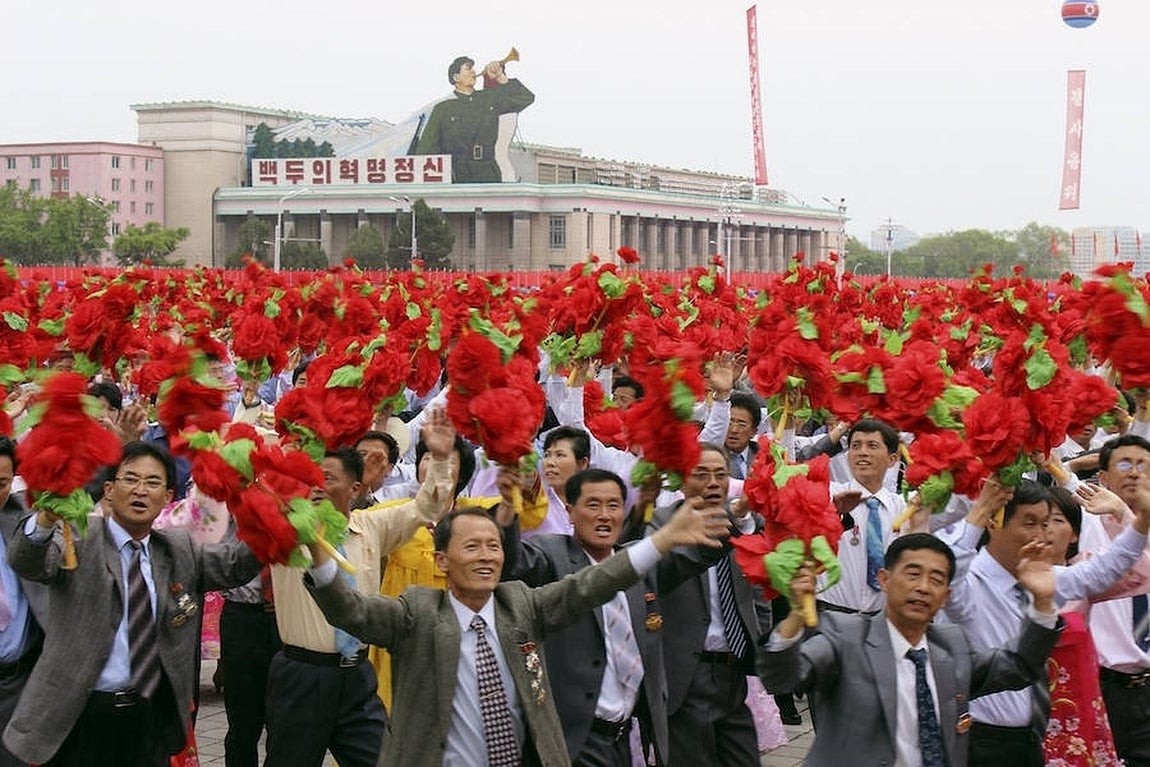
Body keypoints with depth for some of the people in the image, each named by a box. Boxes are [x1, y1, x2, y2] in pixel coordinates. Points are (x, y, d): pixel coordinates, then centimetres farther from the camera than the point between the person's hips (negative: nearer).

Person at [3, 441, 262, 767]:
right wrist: (47, 518, -44)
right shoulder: (78, 539, -3)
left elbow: (235, 565, 1)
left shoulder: (180, 548, 12)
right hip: (80, 716, -4)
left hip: (154, 714, 4)